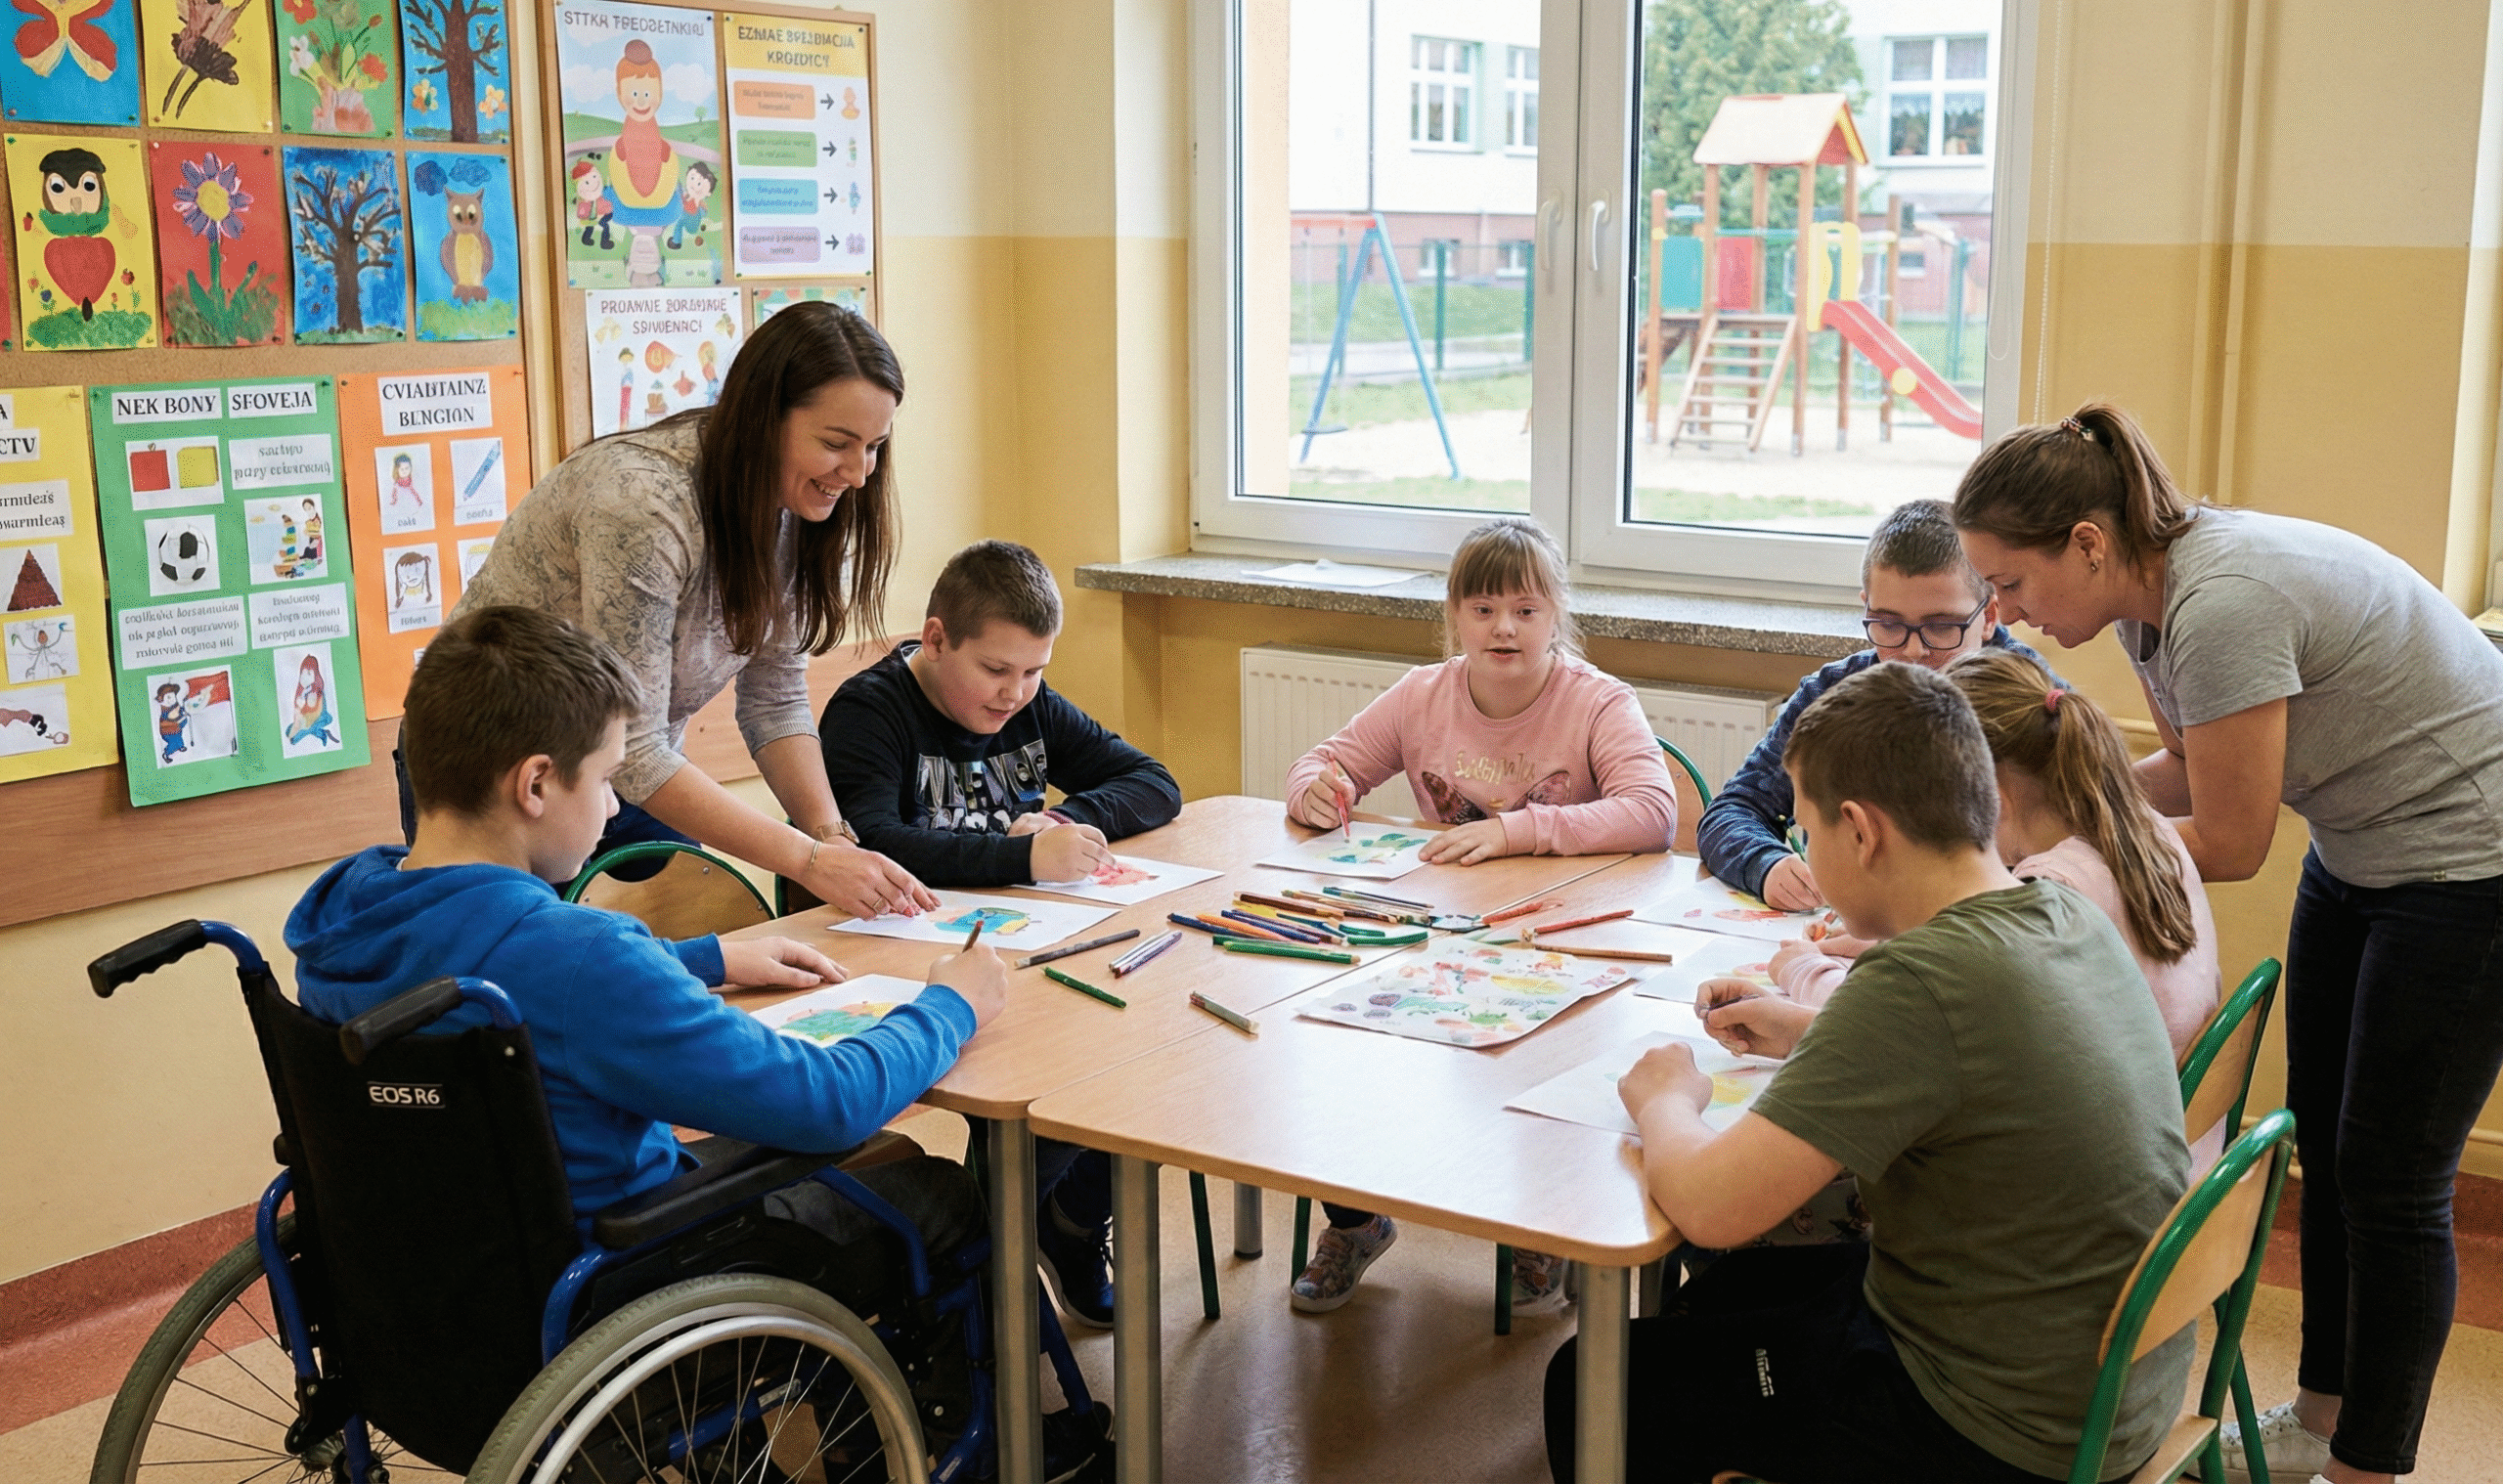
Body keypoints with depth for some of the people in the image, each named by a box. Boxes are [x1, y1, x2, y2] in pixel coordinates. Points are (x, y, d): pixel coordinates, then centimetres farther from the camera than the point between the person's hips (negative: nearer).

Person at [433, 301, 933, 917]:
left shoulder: (786, 506, -7)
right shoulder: (643, 504, -32)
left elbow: (775, 702, -4)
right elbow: (631, 751, -32)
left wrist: (835, 836, -20)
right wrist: (810, 859, -34)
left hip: (636, 781, 7)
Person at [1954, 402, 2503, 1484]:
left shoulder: (2222, 606, -32)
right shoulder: (2150, 595, -4)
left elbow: (2229, 845, -24)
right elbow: (2188, 767, 9)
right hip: (2357, 857, 9)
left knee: (2390, 1184, -1)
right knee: (2323, 1149, 15)